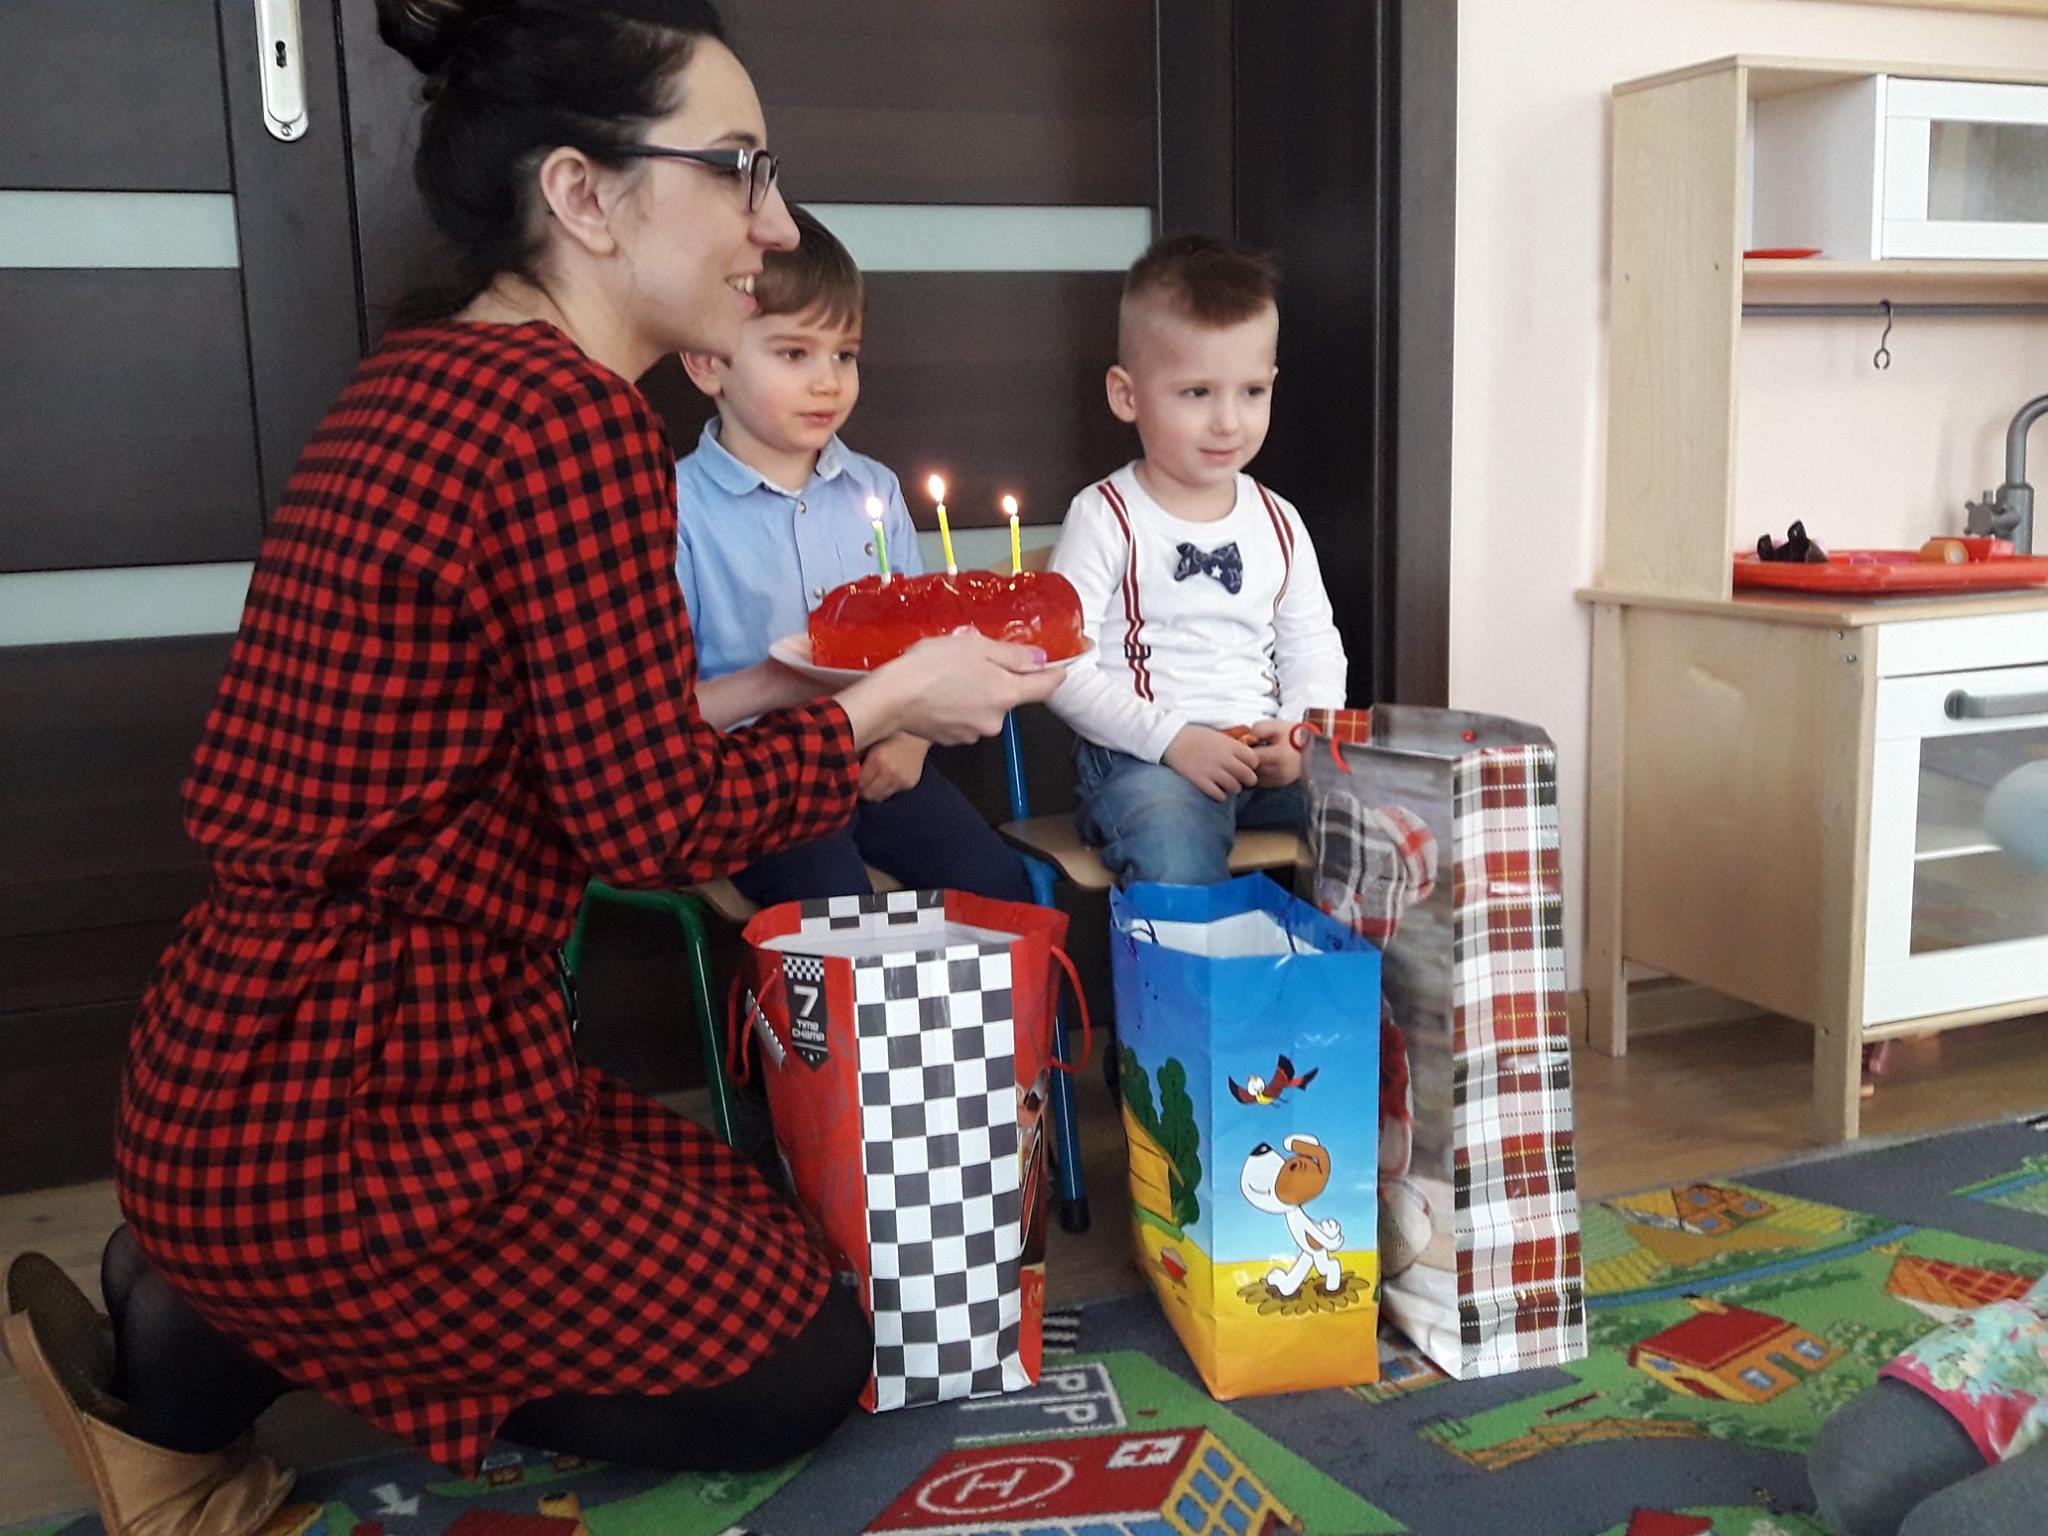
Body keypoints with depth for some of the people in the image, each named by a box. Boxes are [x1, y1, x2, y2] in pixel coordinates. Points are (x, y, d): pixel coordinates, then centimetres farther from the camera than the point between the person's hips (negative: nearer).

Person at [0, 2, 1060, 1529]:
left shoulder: (421, 379, 7)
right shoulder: (570, 415, -22)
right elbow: (649, 827, -18)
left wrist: (745, 694, 11)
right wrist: (888, 703, -5)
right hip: (351, 1114, -10)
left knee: (754, 1223, 23)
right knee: (804, 1362, 8)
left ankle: (227, 1303, 14)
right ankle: (205, 1349, 4)